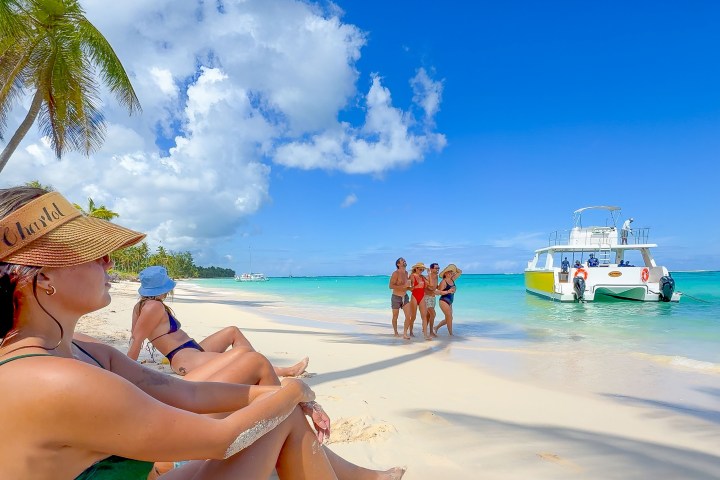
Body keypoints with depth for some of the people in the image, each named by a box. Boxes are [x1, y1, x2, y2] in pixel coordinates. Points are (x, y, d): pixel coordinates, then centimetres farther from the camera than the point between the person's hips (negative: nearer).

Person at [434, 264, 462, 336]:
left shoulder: (452, 280, 9)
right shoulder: (443, 281, -11)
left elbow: (460, 272, 18)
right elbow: (440, 292, -15)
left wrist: (455, 268, 5)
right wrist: (448, 291, -25)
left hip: (450, 302, 8)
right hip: (444, 301, -8)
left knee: (447, 319, 11)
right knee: (450, 317, -8)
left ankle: (436, 328, 25)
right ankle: (451, 334, 1)